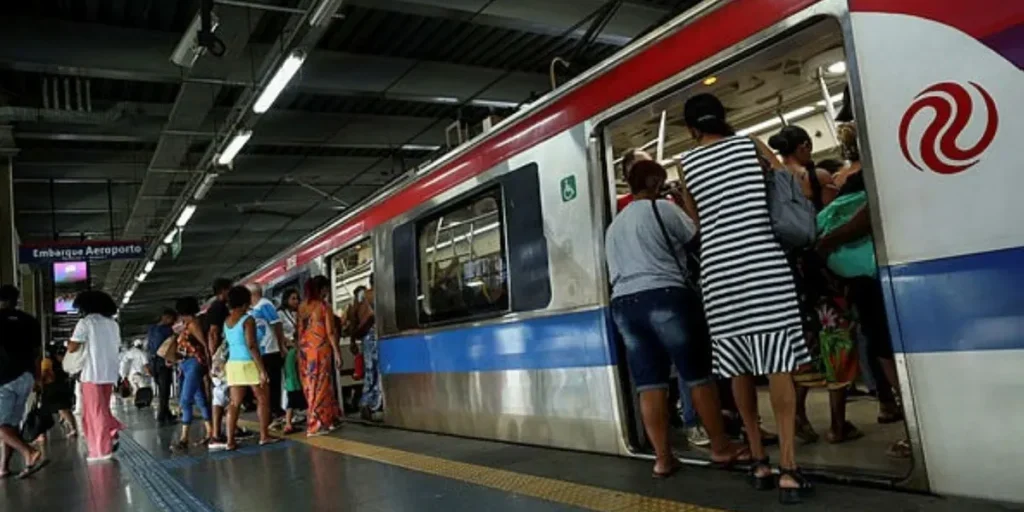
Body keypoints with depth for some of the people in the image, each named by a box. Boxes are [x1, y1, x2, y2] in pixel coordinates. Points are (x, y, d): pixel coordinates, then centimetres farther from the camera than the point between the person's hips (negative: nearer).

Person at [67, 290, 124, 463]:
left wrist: (76, 338, 8)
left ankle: (103, 449, 2)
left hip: (93, 373, -5)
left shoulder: (85, 322, -6)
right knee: (101, 410, 17)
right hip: (110, 373, 6)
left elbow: (71, 348, -9)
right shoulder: (113, 323, 11)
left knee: (95, 412, 1)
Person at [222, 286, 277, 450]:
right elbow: (252, 346, -18)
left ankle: (230, 441, 4)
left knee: (235, 403, 7)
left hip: (232, 364, 6)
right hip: (249, 363, -6)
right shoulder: (247, 319, -12)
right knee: (263, 399, 6)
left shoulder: (226, 321, 10)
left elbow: (227, 343, 9)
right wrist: (262, 369, -18)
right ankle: (264, 436, 9)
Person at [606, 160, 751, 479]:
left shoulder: (614, 226, 21)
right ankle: (720, 446, 13)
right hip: (663, 295, -6)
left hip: (623, 302, 7)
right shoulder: (660, 208, 0)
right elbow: (698, 236, 8)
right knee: (698, 374, 4)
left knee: (648, 383, 5)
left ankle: (663, 457, 7)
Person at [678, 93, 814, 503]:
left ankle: (759, 461, 14)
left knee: (739, 366, 8)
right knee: (778, 363, -3)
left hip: (718, 269, 1)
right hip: (764, 261, -1)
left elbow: (697, 221, 12)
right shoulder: (751, 145, 9)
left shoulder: (687, 165, 9)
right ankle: (787, 466, -6)